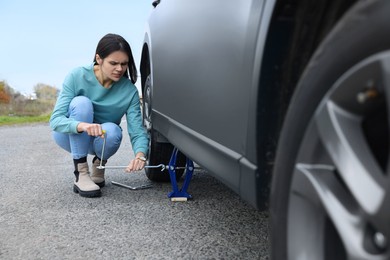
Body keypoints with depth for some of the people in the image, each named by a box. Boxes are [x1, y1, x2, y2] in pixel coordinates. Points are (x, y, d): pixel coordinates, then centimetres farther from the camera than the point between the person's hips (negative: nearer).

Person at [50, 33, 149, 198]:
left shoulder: (129, 90, -19)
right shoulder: (77, 76, -24)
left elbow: (137, 131, -23)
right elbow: (55, 120, -28)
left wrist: (140, 154, -46)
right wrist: (82, 125, -50)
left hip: (101, 140, 1)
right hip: (69, 136, -1)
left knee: (112, 131, -35)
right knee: (81, 102, -31)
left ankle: (99, 164, 2)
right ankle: (81, 175, -25)